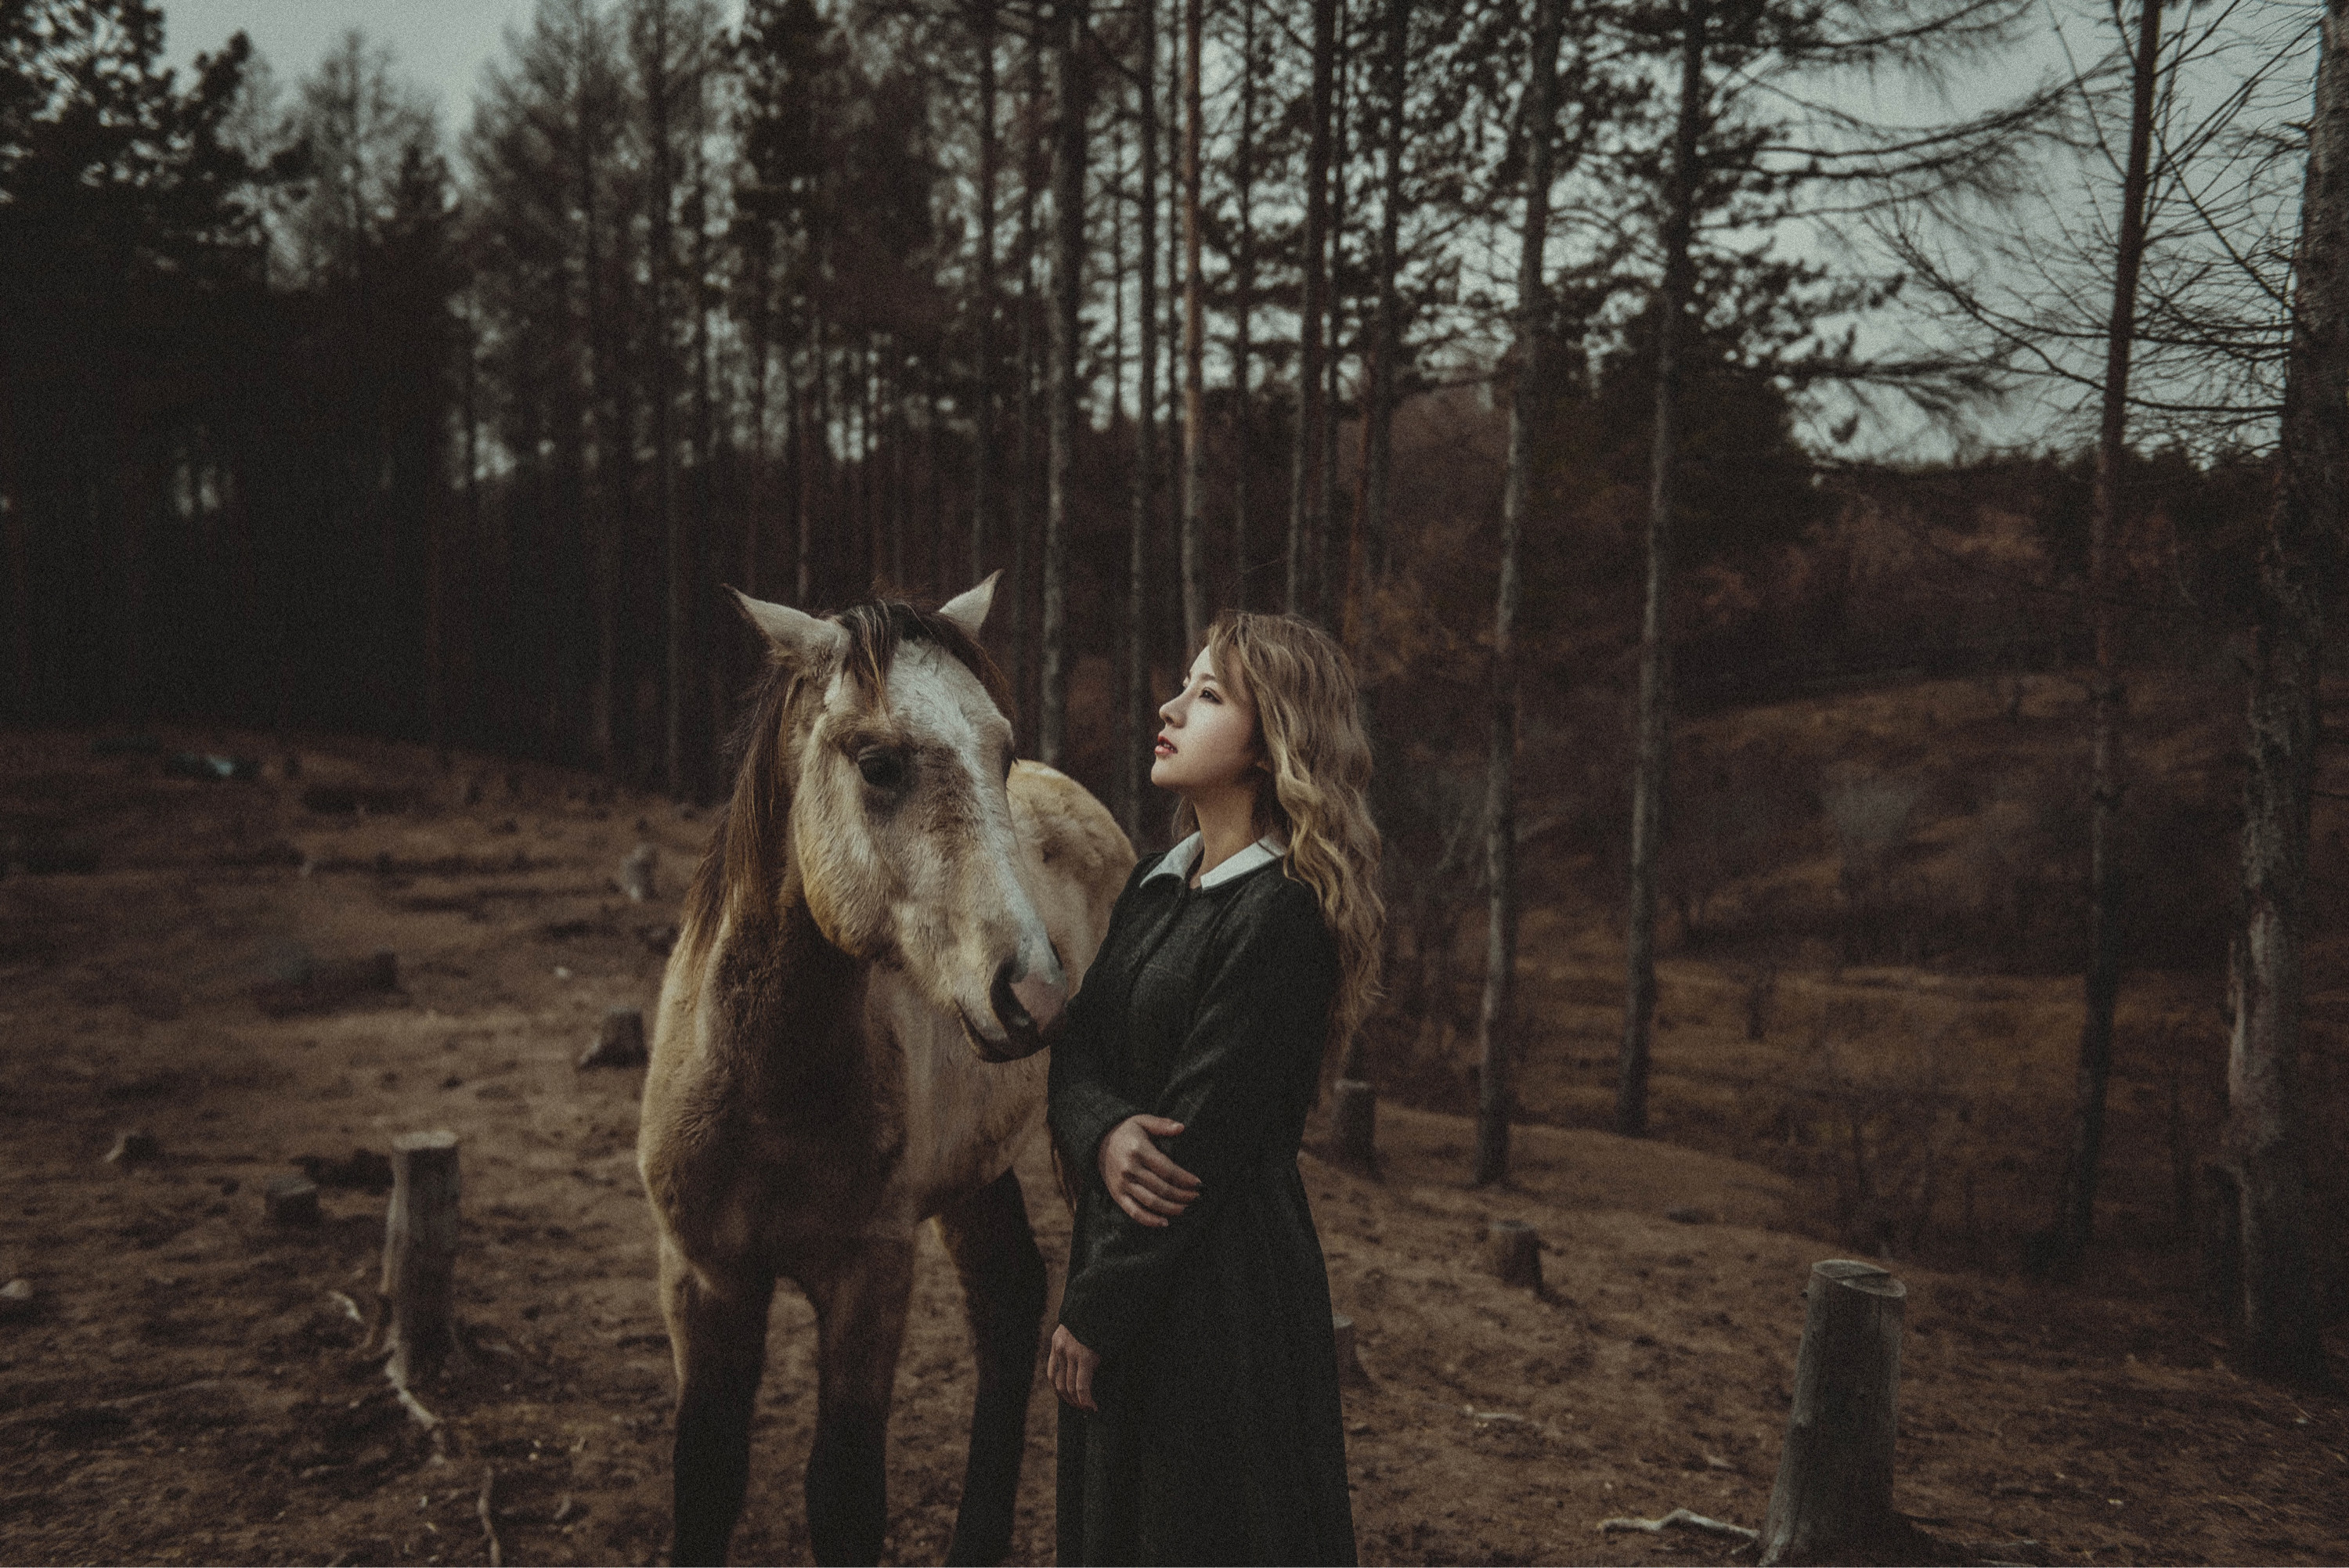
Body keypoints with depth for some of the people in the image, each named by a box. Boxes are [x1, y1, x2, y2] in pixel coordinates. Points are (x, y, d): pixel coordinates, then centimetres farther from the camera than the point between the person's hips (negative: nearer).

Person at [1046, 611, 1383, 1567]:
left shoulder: (1281, 916, -19)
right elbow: (1075, 1046, 7)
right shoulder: (1157, 884, 7)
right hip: (1122, 1251, 8)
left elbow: (1203, 1141, -19)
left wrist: (1090, 1313, -14)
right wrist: (1102, 1133, -16)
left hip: (1220, 1285, -8)